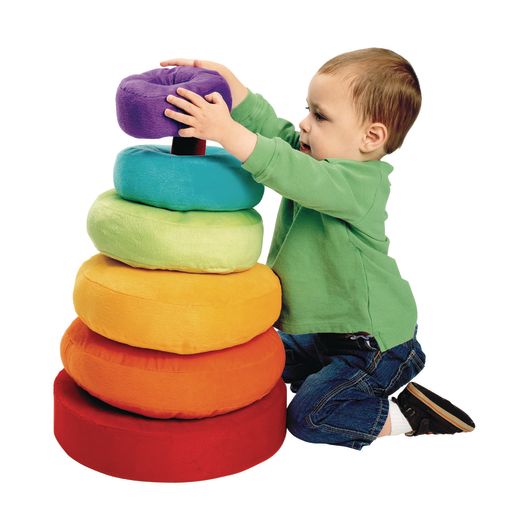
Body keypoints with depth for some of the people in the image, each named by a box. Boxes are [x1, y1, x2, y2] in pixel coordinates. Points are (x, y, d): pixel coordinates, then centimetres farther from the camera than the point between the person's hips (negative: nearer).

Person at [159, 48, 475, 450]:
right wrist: (222, 78, -15)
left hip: (374, 341, -10)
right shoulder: (326, 159, -2)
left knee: (308, 418, -10)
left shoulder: (358, 184, -29)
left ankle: (412, 416, 7)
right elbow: (270, 125, -3)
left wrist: (225, 132, -49)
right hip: (322, 328, 10)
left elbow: (294, 175, -44)